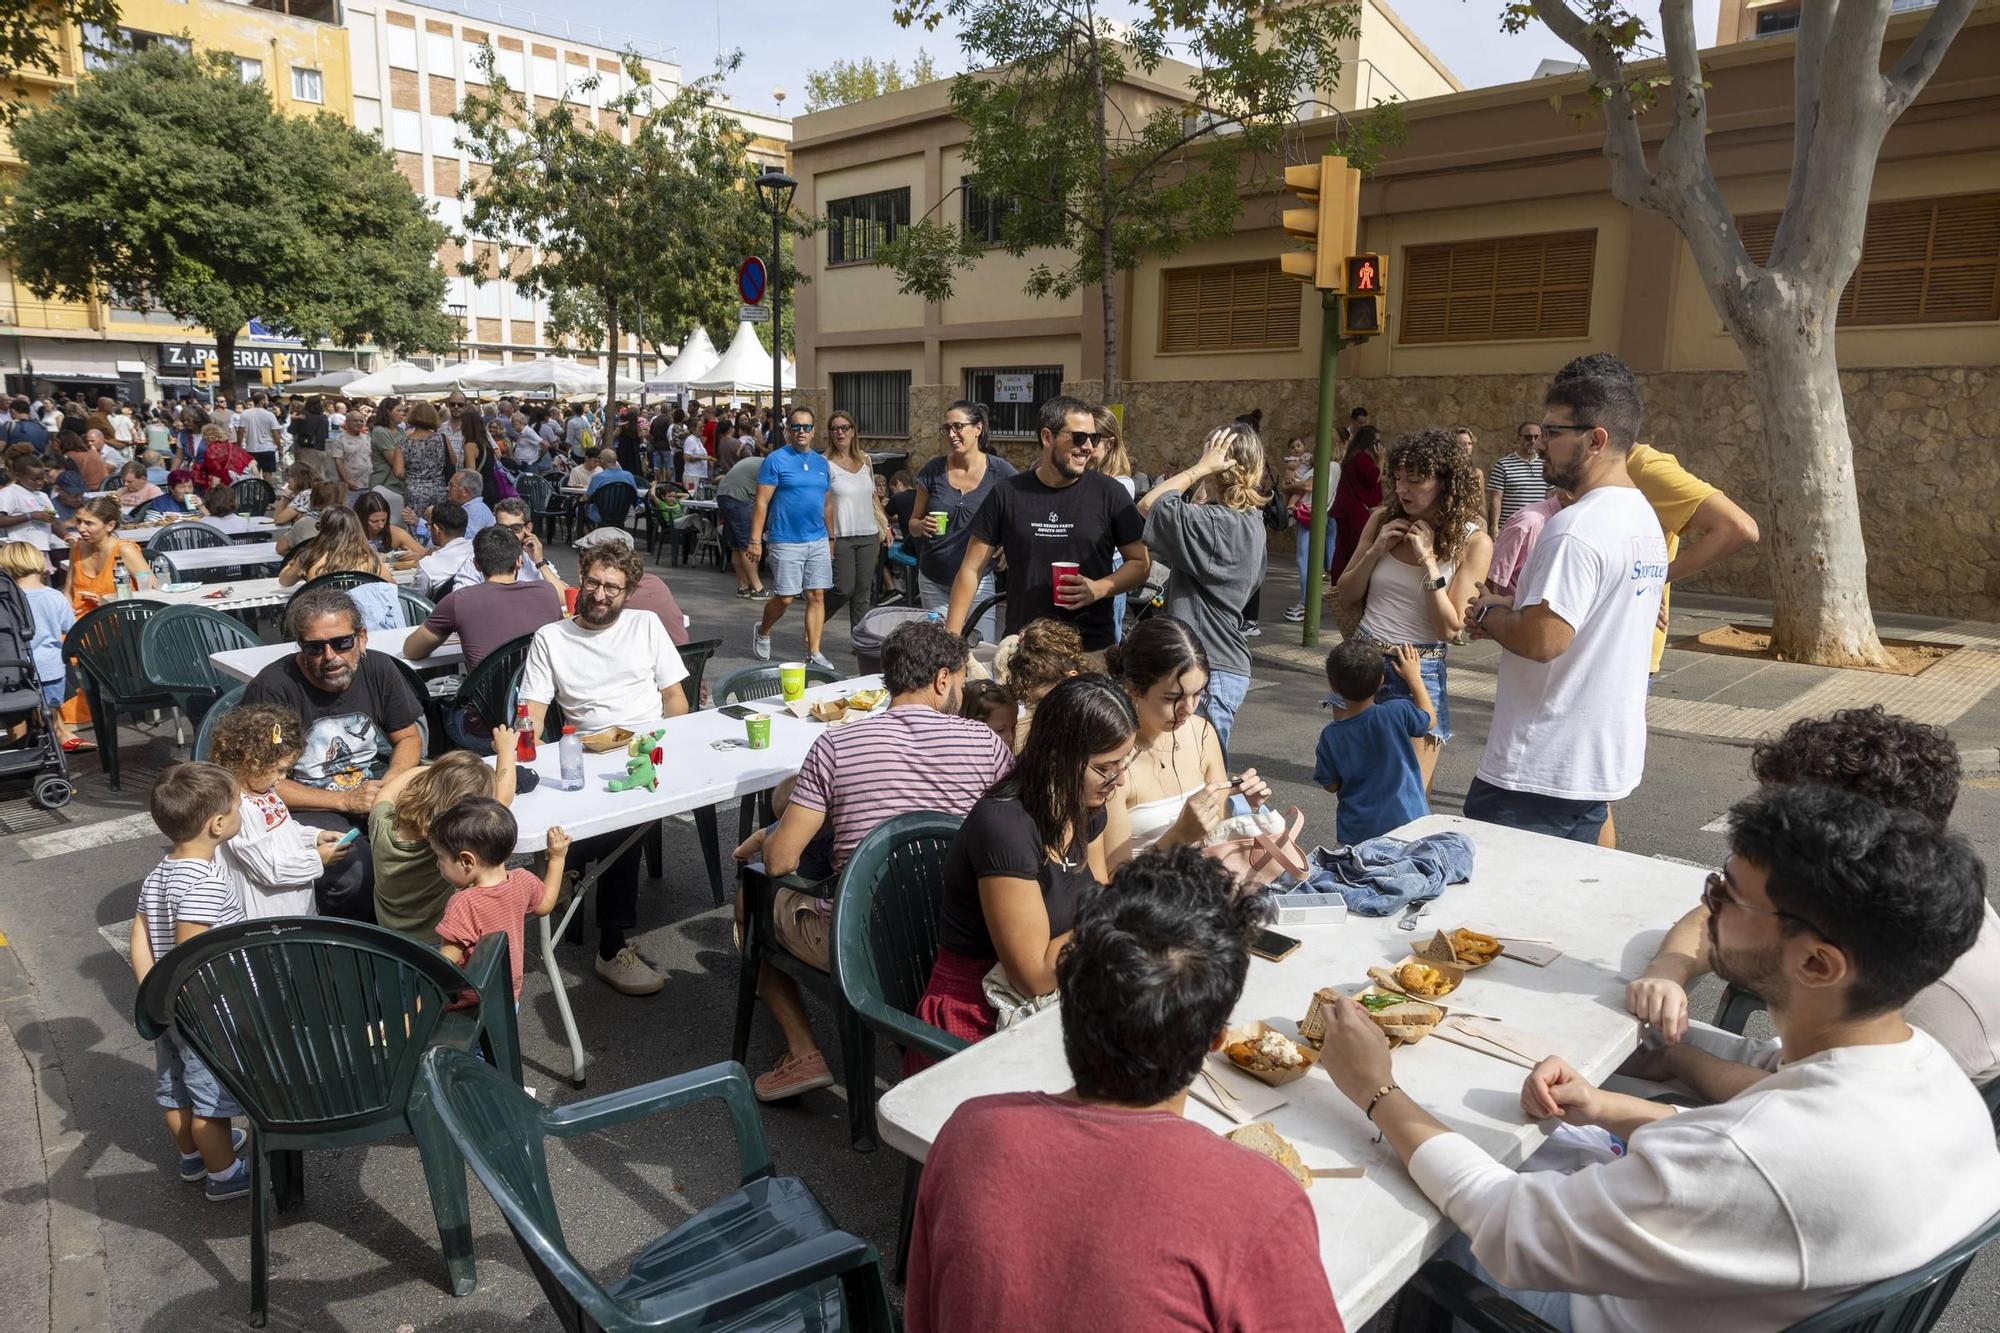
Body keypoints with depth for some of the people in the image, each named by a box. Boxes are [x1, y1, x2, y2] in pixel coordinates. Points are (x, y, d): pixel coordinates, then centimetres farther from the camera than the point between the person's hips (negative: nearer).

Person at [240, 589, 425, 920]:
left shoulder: (378, 669, -1)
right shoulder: (270, 689, -14)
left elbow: (409, 738, 12)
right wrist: (345, 800, -18)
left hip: (375, 782, 5)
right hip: (306, 804, -4)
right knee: (355, 869, -34)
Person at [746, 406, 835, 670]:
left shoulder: (821, 463, 12)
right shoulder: (775, 460, -5)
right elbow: (761, 502, -8)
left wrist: (832, 538, 16)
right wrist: (755, 540, -14)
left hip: (818, 541, 5)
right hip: (786, 541, -5)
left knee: (817, 596, 3)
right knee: (784, 598, -1)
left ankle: (813, 652, 10)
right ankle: (762, 632, 28)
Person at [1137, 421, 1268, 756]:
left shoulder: (1216, 524, -20)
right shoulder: (1250, 522, 11)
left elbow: (1149, 505, -22)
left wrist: (1201, 468, -13)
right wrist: (1201, 503, 6)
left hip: (1212, 671, -10)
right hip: (1229, 663, 10)